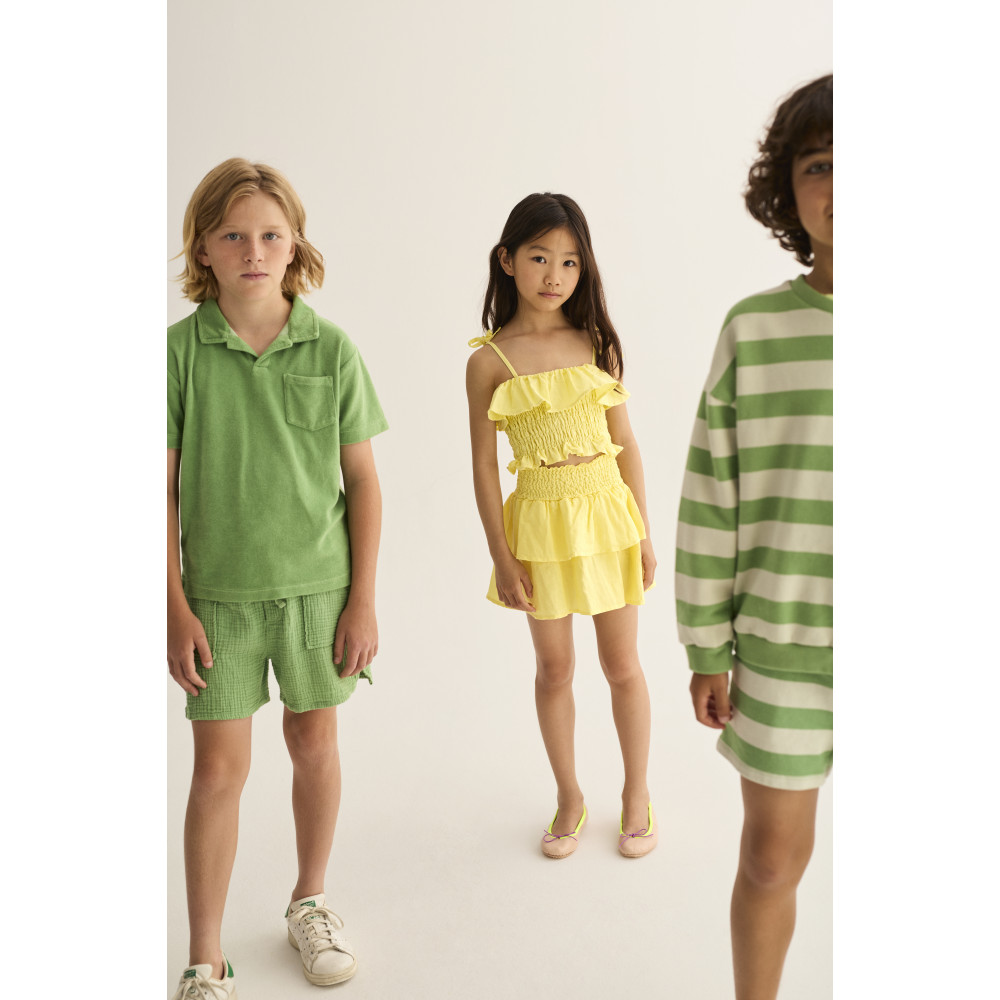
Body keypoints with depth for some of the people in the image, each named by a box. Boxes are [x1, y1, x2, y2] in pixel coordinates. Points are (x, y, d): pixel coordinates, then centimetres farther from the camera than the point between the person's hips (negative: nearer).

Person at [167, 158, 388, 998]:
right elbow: (165, 489, -3)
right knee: (220, 766, 4)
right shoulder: (178, 350, -6)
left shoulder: (332, 350, -4)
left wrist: (364, 599, -2)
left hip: (319, 583, 1)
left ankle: (310, 901, 39)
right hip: (219, 591, -1)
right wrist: (175, 606, -5)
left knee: (315, 744, 14)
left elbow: (362, 481, 0)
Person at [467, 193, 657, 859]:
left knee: (622, 663, 12)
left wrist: (644, 533, 2)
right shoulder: (490, 361, -6)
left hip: (607, 510, 2)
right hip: (541, 519, -1)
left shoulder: (597, 342, 1)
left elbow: (626, 445, 4)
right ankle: (570, 798, 33)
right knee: (554, 668, 12)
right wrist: (502, 558, -6)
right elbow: (484, 466, -4)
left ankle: (638, 794, 33)